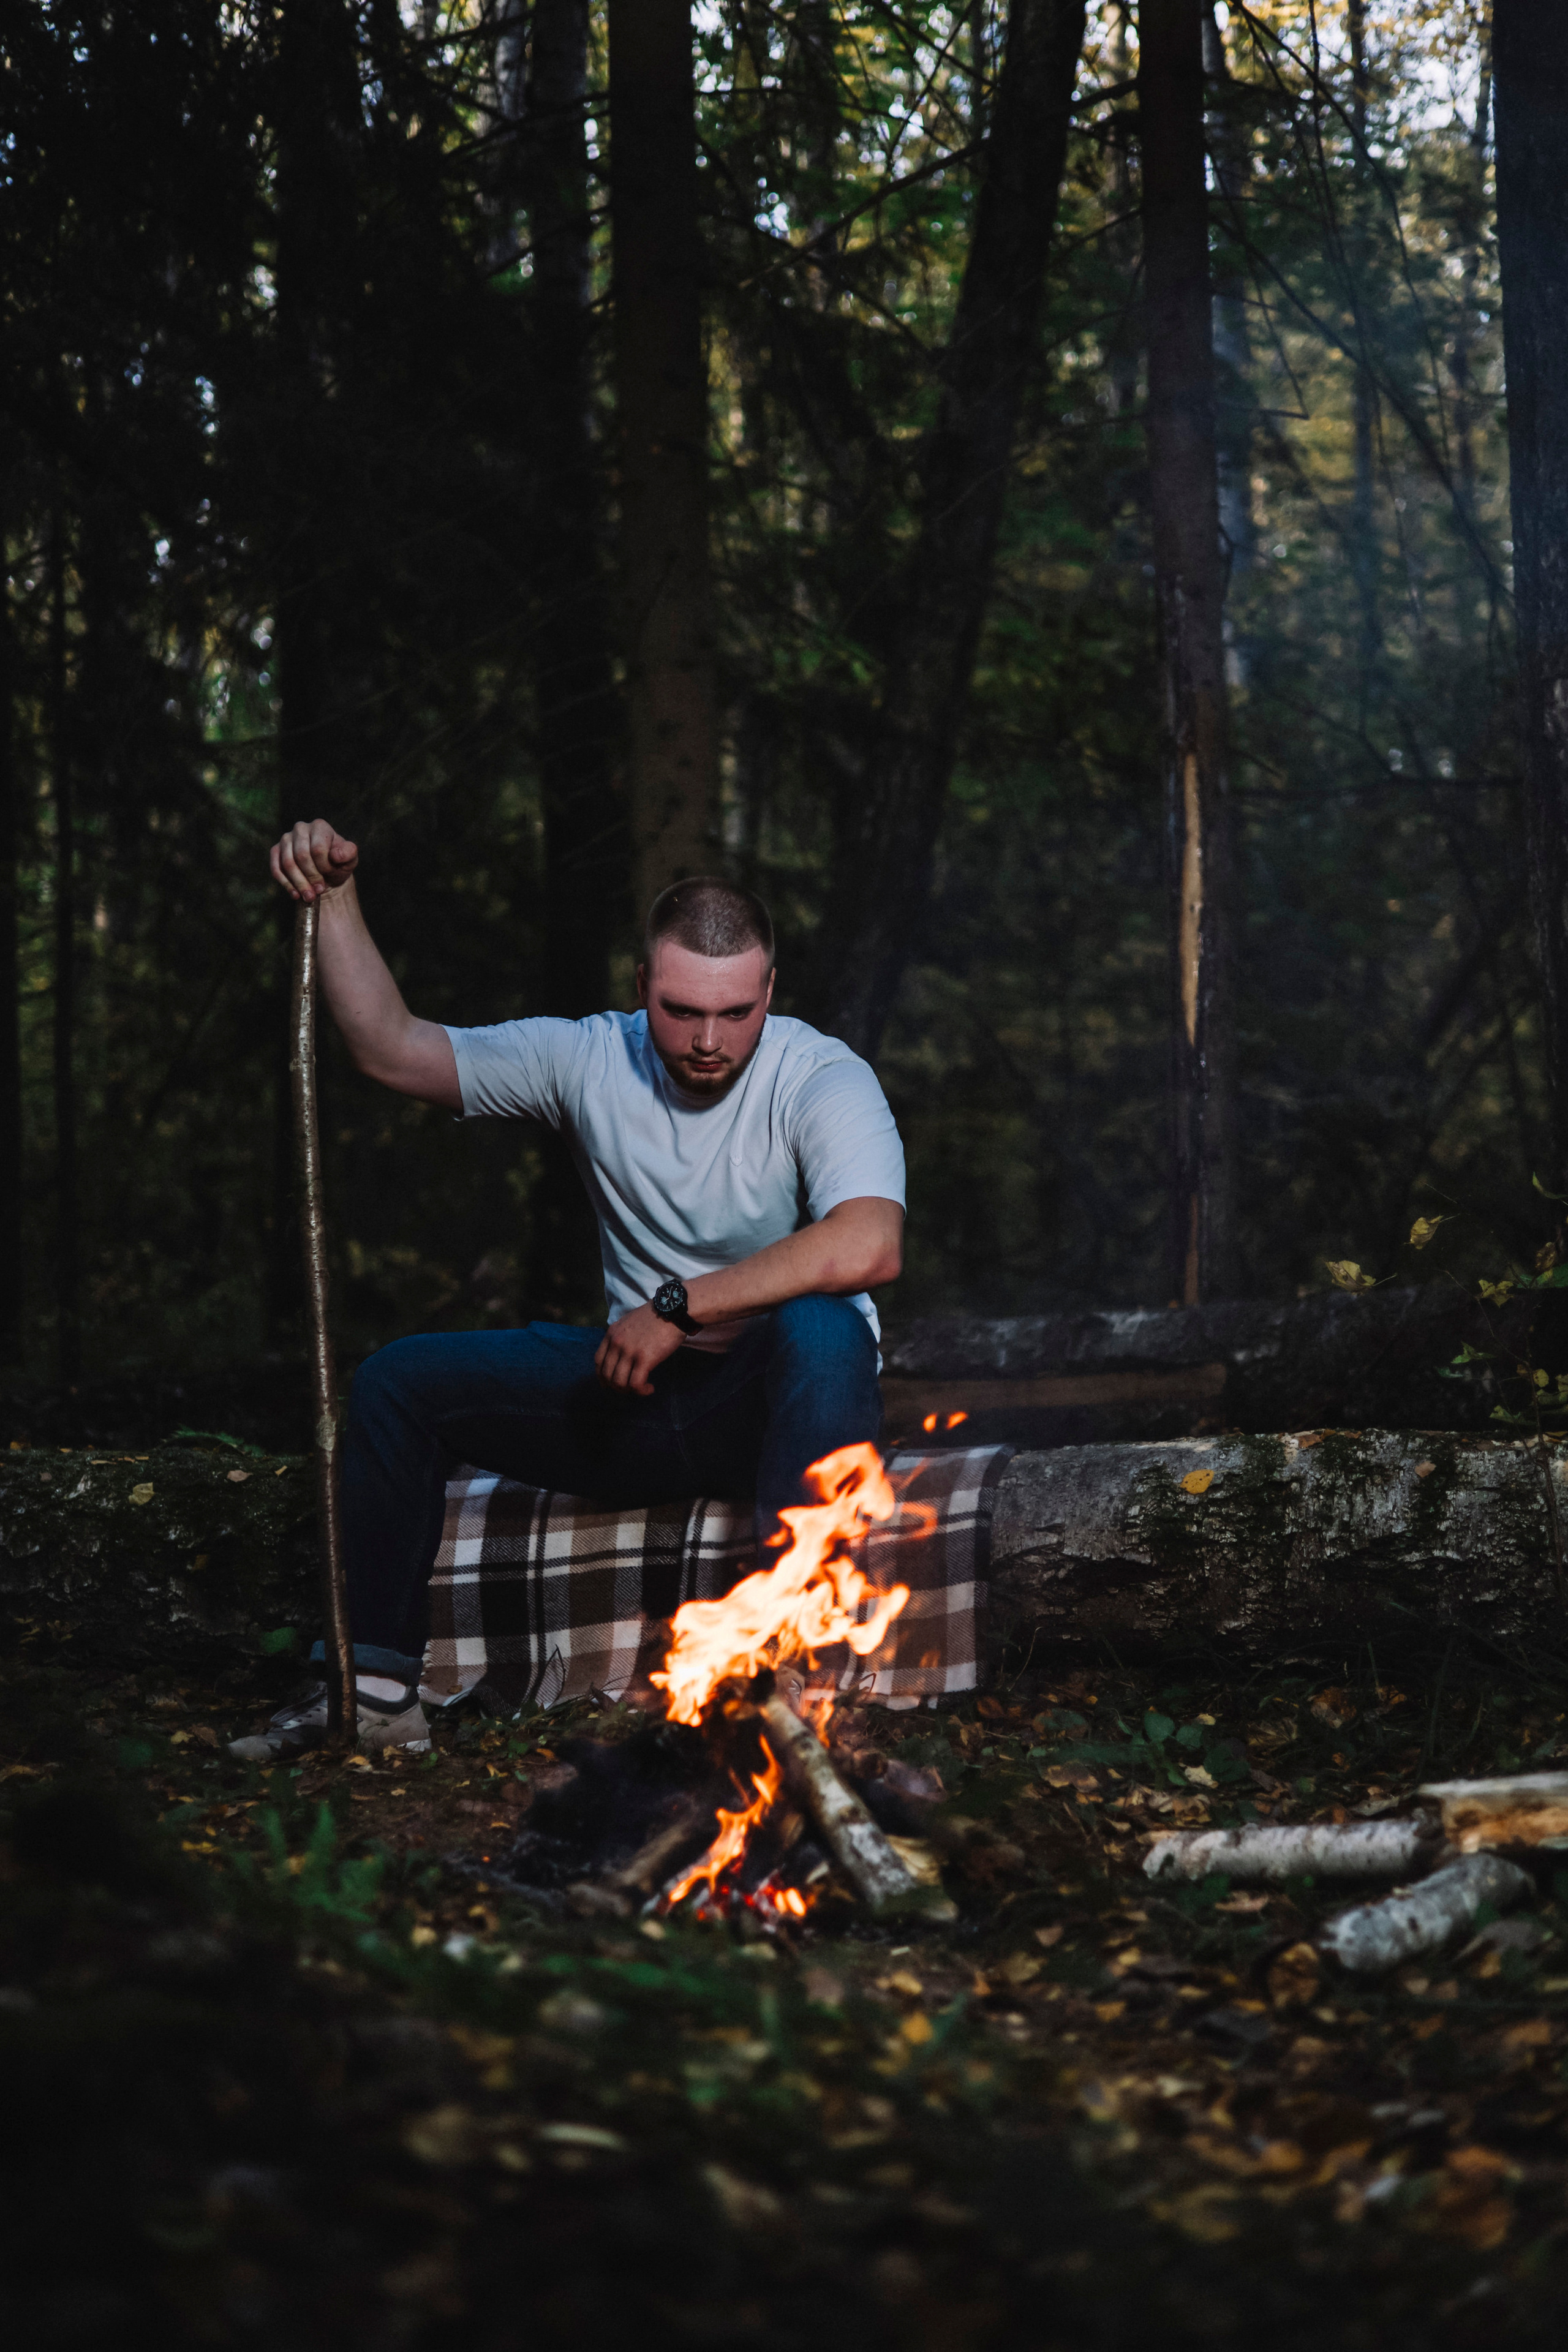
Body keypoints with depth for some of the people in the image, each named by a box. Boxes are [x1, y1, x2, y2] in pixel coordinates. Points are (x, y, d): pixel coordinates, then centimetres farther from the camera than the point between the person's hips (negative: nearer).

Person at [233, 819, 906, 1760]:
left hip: (775, 1398, -5)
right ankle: (375, 1689, -2)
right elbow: (394, 1049, 2)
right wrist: (336, 902, -9)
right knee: (398, 1381, -6)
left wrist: (677, 1307, -29)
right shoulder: (593, 1061, 0)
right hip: (638, 1397, 5)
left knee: (822, 1330, -40)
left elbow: (871, 1246, -35)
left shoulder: (823, 1079, -16)